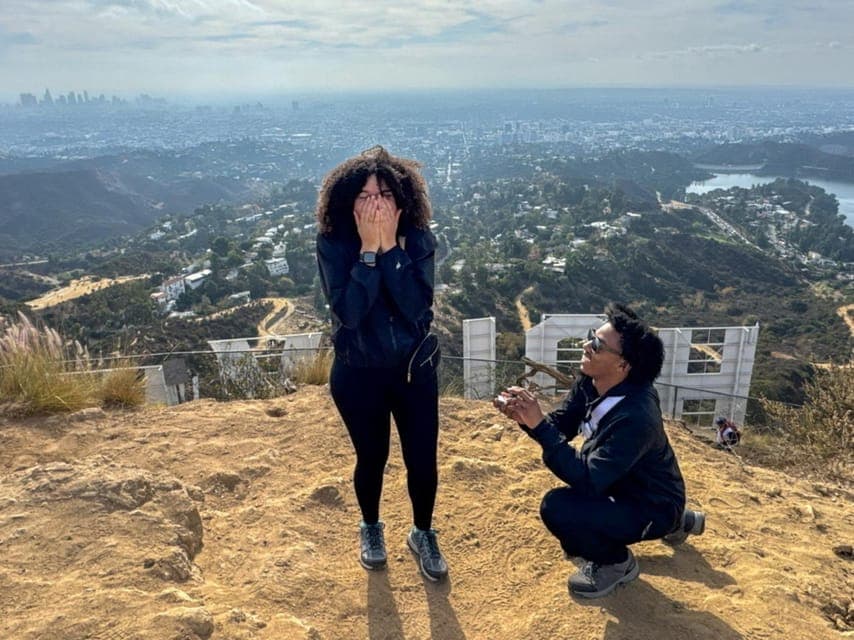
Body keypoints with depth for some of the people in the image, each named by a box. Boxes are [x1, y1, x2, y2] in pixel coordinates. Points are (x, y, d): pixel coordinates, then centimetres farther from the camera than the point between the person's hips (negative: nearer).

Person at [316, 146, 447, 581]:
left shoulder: (417, 239, -10)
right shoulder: (333, 242, -14)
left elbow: (417, 306, -22)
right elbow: (347, 312, -25)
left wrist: (390, 246, -26)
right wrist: (369, 249, -28)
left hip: (415, 371, 1)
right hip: (358, 375, -1)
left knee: (423, 461, 7)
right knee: (371, 458, 15)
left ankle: (423, 534, 37)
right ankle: (371, 528, 46)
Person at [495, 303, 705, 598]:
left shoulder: (636, 416, -34)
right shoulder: (589, 382, -11)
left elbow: (588, 481, -36)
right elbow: (560, 425, -2)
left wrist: (538, 425, -39)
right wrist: (526, 417, -23)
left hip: (652, 507, -8)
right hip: (623, 486, 8)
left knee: (557, 507, -25)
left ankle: (616, 562, 6)